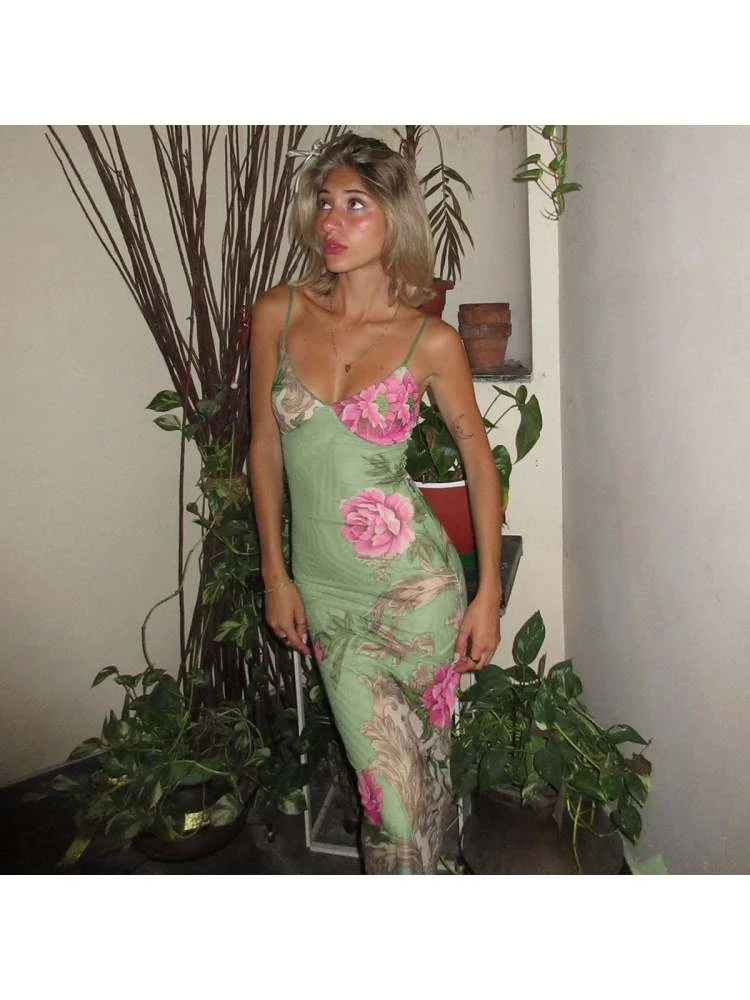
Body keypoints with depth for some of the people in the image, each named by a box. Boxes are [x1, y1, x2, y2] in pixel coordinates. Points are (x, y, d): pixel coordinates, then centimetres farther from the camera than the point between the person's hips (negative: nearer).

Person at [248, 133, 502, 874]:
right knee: (389, 785, 8)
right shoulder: (277, 315, -1)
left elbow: (479, 461, 2)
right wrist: (275, 575, 6)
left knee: (426, 764, 14)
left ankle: (423, 870, 43)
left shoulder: (430, 340, -6)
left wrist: (489, 593, 0)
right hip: (326, 592, 2)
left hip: (416, 584, -1)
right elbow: (265, 447, 6)